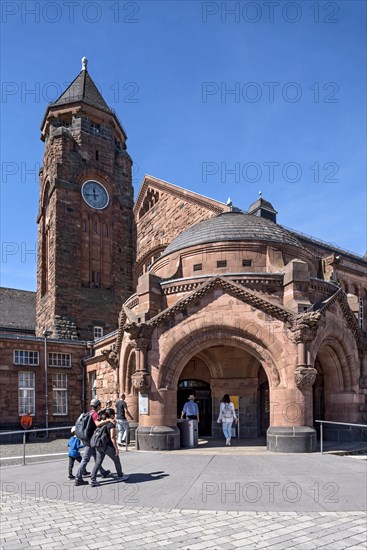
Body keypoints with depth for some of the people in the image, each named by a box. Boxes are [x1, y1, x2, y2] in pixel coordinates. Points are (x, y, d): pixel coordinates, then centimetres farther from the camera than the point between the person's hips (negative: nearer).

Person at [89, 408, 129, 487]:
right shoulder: (112, 425, -16)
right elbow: (112, 437, -21)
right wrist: (116, 448, -16)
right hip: (108, 446, -6)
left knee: (98, 462, 7)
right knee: (117, 461, 14)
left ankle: (93, 480, -2)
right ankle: (120, 476, 30)